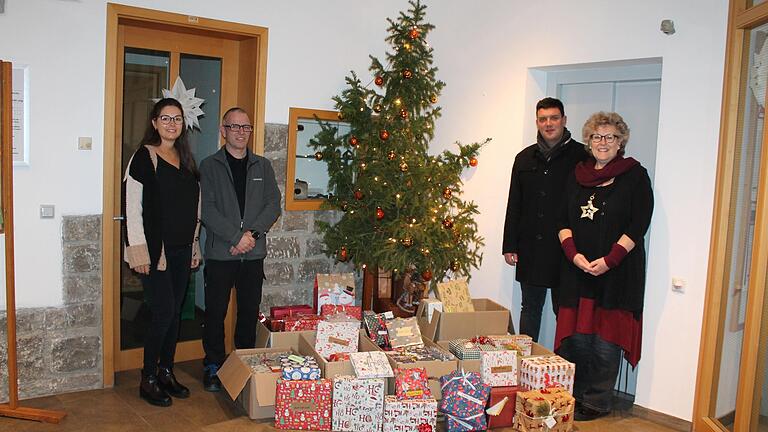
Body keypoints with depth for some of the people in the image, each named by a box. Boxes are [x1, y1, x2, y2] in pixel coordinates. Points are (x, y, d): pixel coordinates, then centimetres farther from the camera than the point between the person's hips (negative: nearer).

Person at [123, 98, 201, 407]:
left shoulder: (186, 159, 13)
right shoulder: (144, 157, -7)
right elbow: (132, 207, -11)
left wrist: (194, 246, 14)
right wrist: (139, 252, -15)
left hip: (181, 250, 6)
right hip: (155, 250, -6)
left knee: (175, 312, 11)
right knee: (164, 312, -7)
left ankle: (166, 372, 24)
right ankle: (148, 379, 9)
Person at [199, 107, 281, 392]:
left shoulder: (262, 166, 11)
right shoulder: (210, 166, 1)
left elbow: (274, 205, 3)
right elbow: (208, 209, -9)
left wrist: (252, 233, -11)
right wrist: (236, 237, -16)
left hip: (254, 254, 3)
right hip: (220, 253, -2)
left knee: (250, 312, 10)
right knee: (216, 312, 4)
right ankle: (213, 366, 19)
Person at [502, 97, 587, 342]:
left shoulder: (580, 156, -3)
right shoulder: (525, 158, 11)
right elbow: (514, 206, 12)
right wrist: (509, 246, 7)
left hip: (564, 249, -4)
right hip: (530, 249, 5)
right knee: (530, 308, 14)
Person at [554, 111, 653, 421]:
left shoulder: (635, 176, 0)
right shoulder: (578, 175, 13)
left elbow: (638, 225, -7)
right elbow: (564, 221, 10)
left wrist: (609, 259, -16)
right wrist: (573, 254, -7)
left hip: (616, 272, -4)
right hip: (577, 270, 4)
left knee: (606, 341, 0)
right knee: (575, 337, 6)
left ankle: (597, 403, 13)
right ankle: (573, 396, 21)